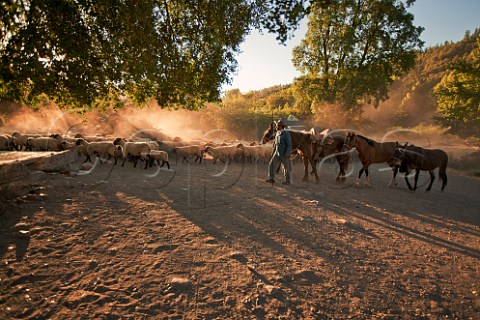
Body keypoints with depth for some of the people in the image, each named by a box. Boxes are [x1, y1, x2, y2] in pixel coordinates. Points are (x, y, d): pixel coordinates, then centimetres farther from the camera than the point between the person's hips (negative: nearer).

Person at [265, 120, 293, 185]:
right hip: (277, 153, 7)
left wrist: (287, 153, -25)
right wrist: (273, 151, 18)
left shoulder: (286, 133, -14)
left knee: (286, 167, 4)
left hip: (284, 153, -7)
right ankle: (271, 179, 7)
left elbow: (289, 144, -16)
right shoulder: (277, 133, 9)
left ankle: (288, 180, 17)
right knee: (271, 164, -1)